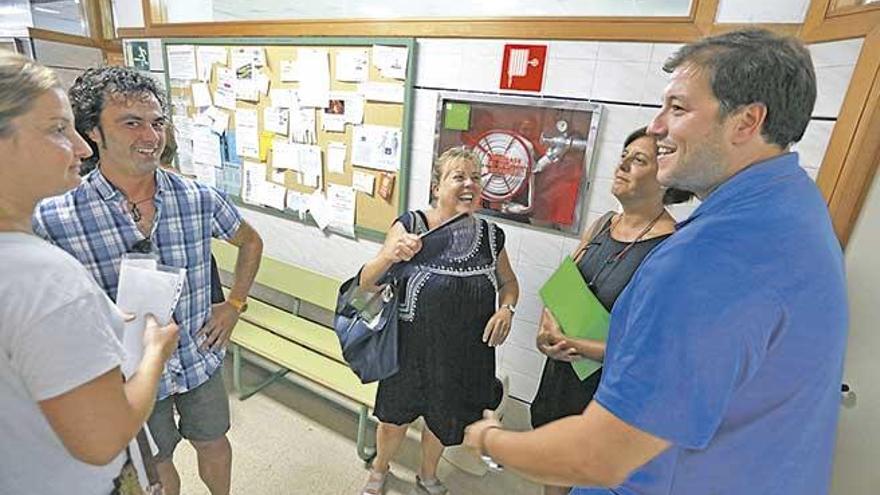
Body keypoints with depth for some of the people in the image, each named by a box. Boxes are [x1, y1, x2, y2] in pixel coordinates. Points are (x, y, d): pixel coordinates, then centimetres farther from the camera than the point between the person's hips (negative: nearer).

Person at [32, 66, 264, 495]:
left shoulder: (200, 199, -13)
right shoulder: (51, 219, -19)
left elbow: (250, 243, 4)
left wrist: (235, 304, -1)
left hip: (201, 360, 2)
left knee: (213, 443, 25)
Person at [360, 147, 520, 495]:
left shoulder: (491, 235, -7)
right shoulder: (410, 225, -16)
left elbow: (508, 282, 10)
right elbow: (365, 283, -15)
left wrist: (506, 308, -11)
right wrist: (390, 256, -34)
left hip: (465, 357, 3)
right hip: (410, 349, -2)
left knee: (442, 422, 25)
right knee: (394, 420, 19)